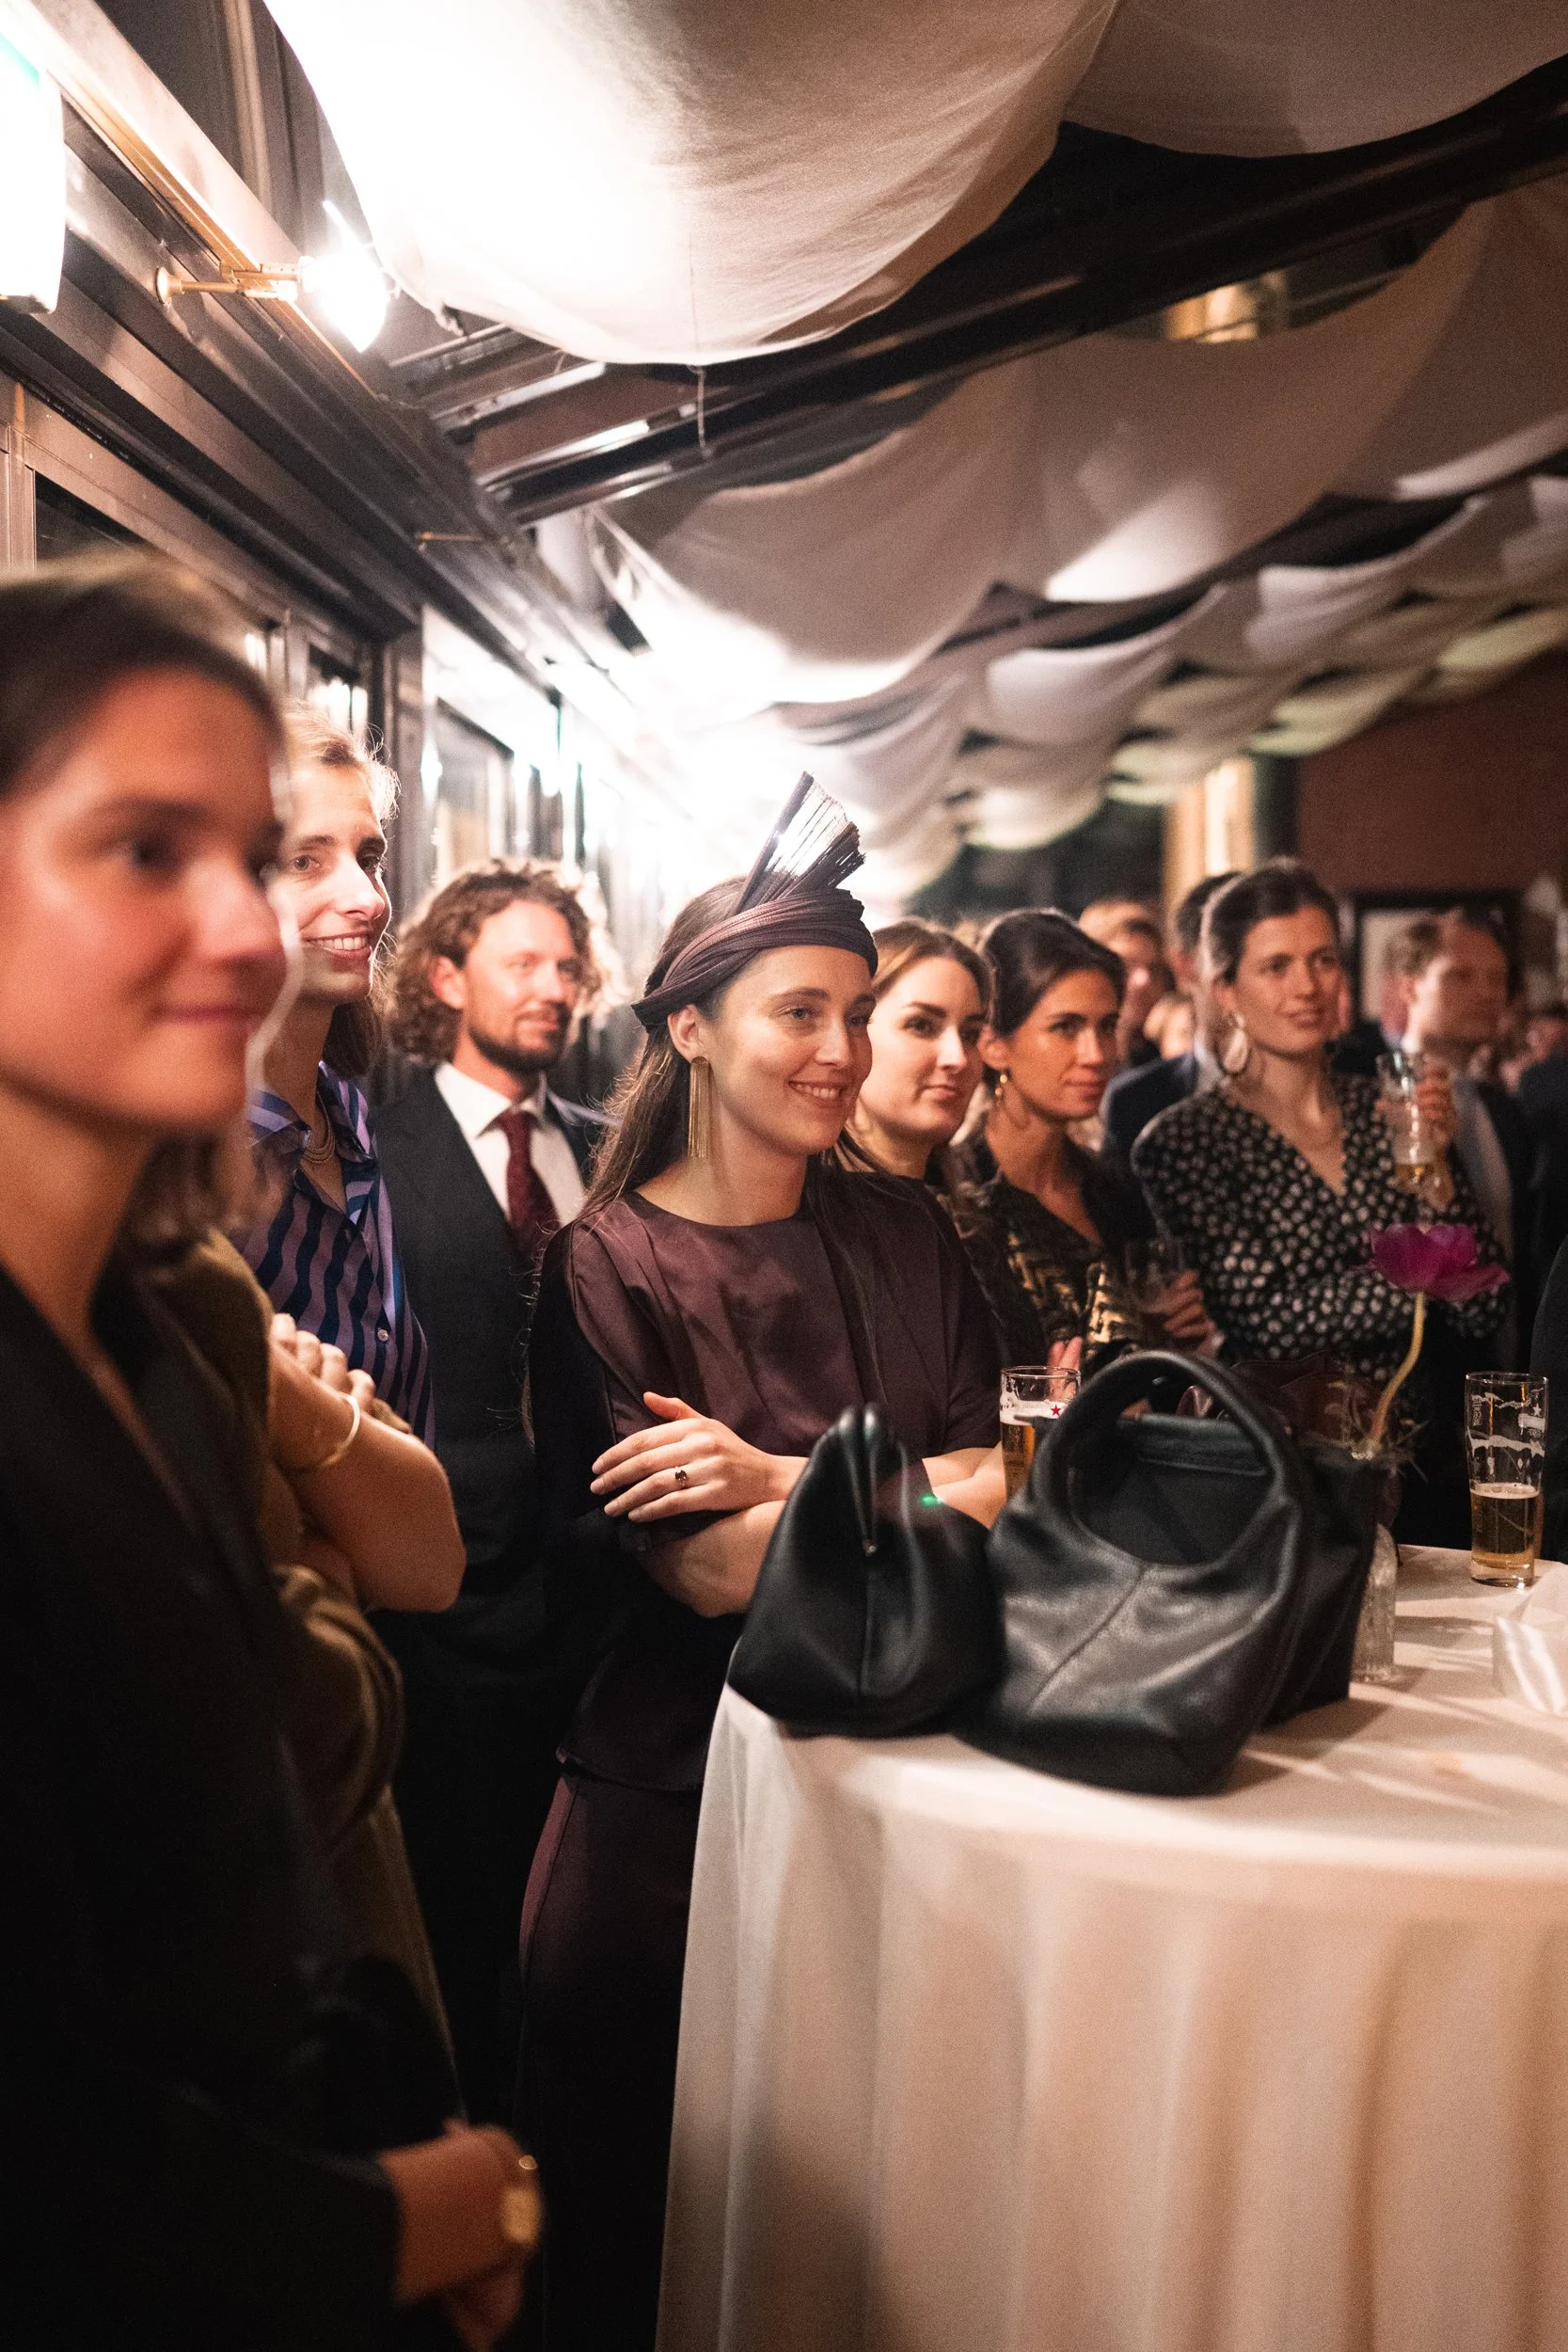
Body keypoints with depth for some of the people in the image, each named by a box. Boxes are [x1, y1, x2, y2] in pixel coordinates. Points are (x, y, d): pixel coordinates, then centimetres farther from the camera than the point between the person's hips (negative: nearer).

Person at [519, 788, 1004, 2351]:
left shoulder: (900, 1236, 5)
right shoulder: (608, 1267, -8)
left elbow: (1000, 1481, -5)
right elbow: (708, 1573, -15)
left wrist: (783, 1482, -17)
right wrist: (917, 1492, -13)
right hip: (671, 1792, -3)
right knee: (647, 2217, 10)